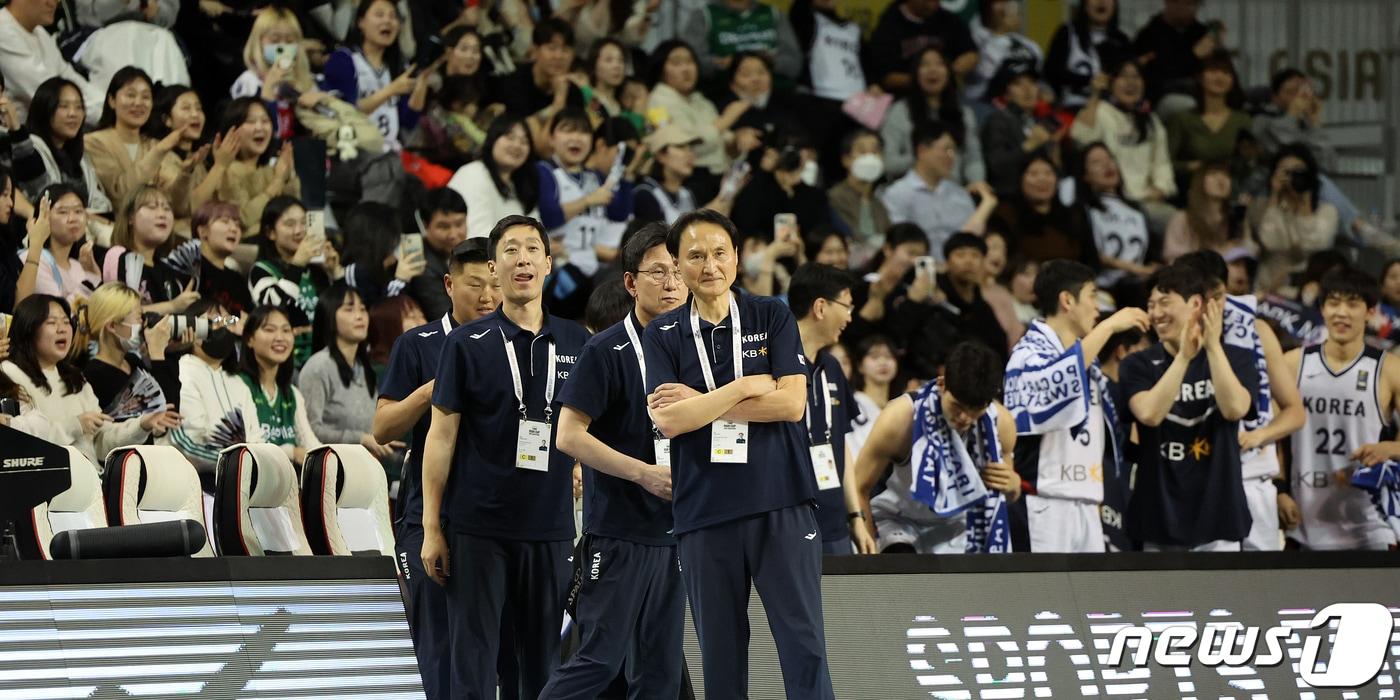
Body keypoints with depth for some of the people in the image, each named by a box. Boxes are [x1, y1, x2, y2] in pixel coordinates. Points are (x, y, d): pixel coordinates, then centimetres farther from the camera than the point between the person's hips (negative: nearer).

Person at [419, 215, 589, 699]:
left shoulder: (575, 343, 8)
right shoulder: (467, 345, 0)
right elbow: (441, 436, 0)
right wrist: (431, 527, -5)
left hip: (550, 528, 3)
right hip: (478, 527, -3)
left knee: (543, 660, 6)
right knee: (473, 660, -2)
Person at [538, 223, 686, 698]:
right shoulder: (607, 350, -9)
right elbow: (569, 435, -13)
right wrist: (646, 474, -18)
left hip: (671, 534, 7)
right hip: (618, 532, -7)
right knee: (601, 659, -11)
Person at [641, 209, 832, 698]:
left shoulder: (772, 317, 5)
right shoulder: (663, 335, 6)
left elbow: (792, 402, -7)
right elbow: (667, 420, -8)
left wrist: (701, 402, -7)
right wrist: (746, 388, -9)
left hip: (782, 508, -1)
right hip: (703, 514, 1)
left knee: (804, 646, -5)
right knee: (720, 656, 5)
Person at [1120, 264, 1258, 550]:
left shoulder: (1235, 359, 4)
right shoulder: (1139, 365, 4)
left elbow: (1235, 408, -15)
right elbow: (1149, 414, -15)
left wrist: (1213, 346, -20)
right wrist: (1184, 355, -21)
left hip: (1217, 518, -1)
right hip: (1160, 517, 1)